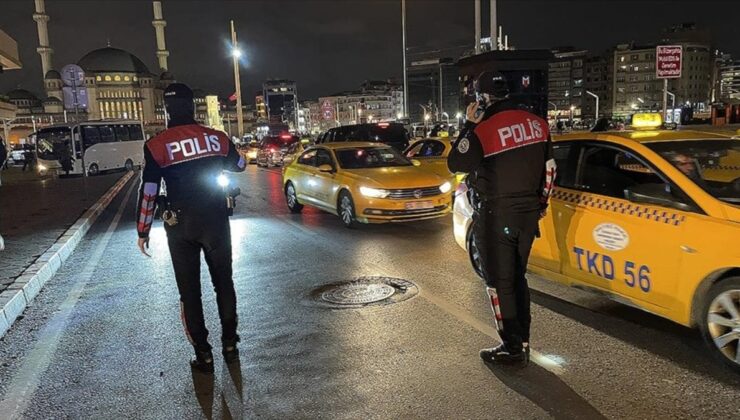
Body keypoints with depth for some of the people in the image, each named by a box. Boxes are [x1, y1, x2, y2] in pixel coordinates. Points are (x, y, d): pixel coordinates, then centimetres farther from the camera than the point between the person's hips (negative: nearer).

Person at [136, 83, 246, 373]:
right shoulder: (217, 137, -2)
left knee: (189, 291, 9)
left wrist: (143, 231, 1)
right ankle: (230, 345, 24)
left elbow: (148, 191, -9)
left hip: (180, 226, -2)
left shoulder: (156, 145, -9)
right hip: (216, 221, 2)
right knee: (224, 283, 16)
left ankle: (203, 355, 14)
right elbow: (240, 166, 15)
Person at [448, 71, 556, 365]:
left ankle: (512, 348, 12)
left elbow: (455, 164, -6)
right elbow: (549, 168, 11)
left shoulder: (483, 130, -18)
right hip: (528, 214, 7)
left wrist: (469, 125, -1)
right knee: (517, 278, 18)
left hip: (496, 217, -7)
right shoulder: (537, 123, 3)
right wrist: (540, 203, 22)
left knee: (499, 283, 5)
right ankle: (522, 341, 25)